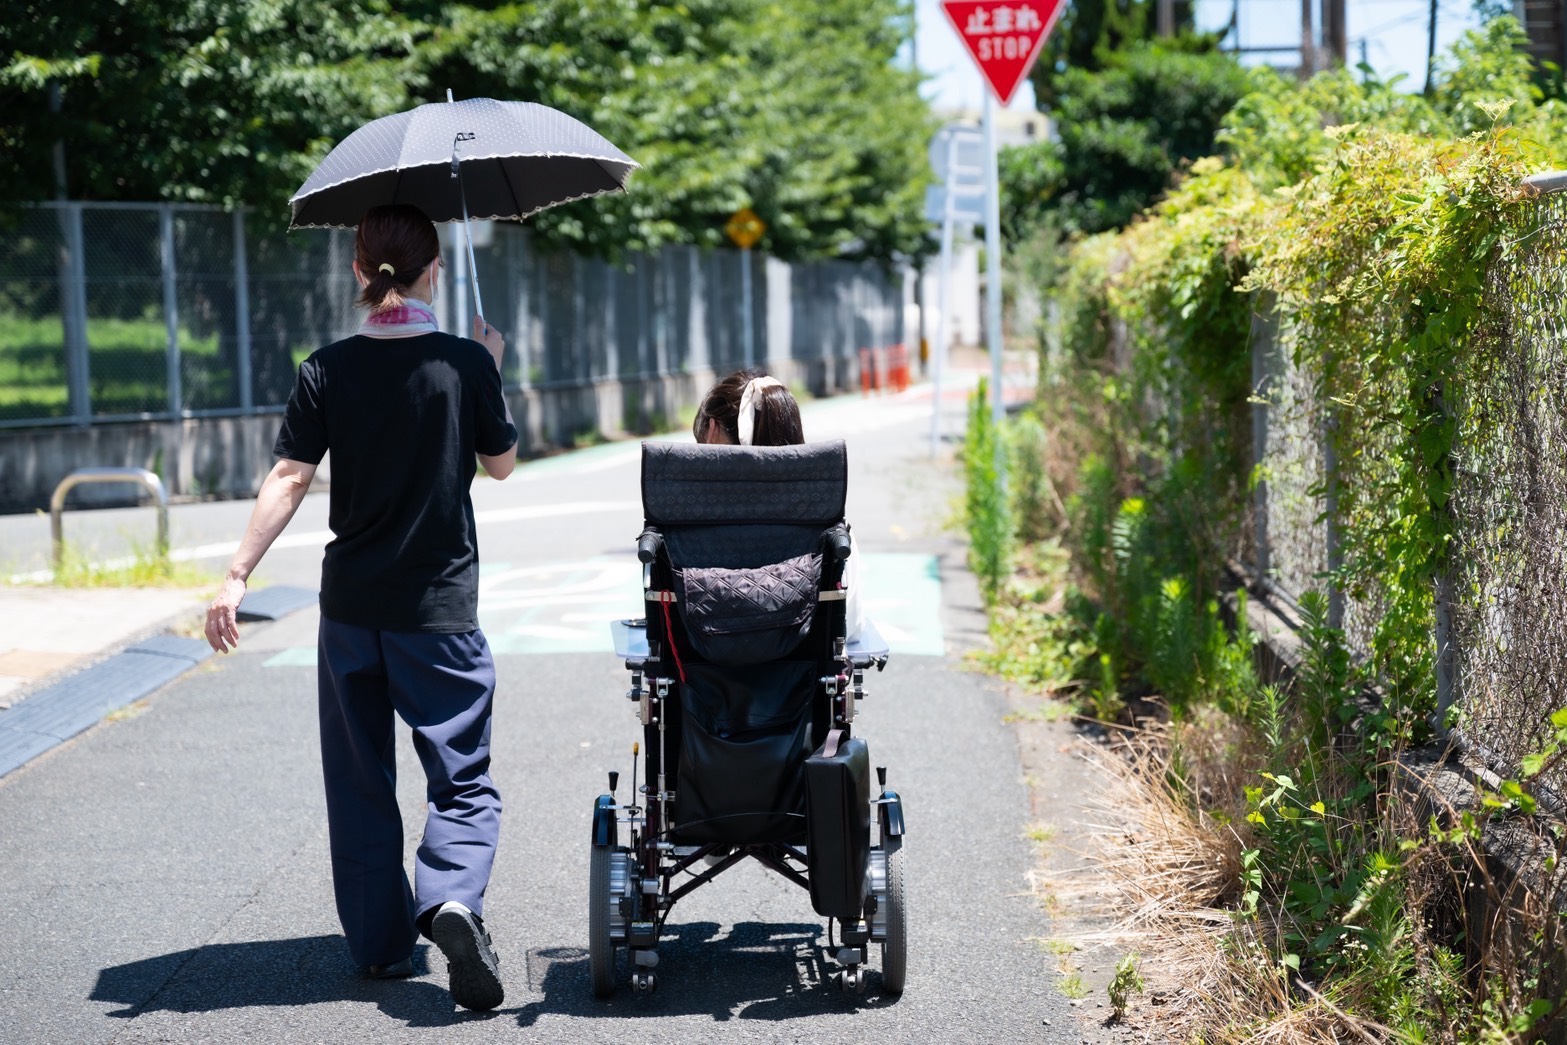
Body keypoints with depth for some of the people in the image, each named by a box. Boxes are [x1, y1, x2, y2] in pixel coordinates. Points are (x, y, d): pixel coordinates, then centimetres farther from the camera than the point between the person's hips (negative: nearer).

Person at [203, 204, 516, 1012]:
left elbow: (288, 479, -11)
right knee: (461, 779, 2)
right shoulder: (466, 363, -7)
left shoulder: (328, 370, -5)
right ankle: (452, 900, -25)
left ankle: (380, 942, 20)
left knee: (359, 780, 15)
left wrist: (237, 574, -9)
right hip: (440, 610, -2)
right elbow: (501, 463, 6)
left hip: (350, 608, 2)